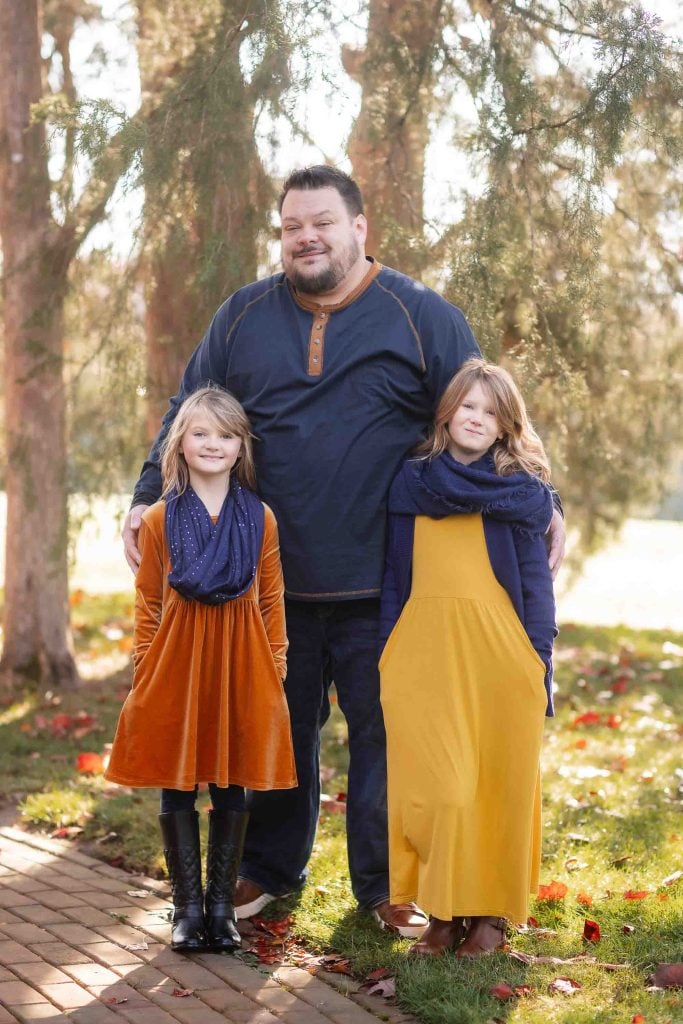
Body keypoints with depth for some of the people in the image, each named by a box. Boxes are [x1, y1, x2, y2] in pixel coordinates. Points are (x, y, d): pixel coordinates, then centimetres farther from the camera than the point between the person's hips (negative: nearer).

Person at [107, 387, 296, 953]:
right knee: (177, 789, 3)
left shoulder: (260, 518, 4)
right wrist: (144, 672, 3)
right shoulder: (160, 519, 2)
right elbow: (148, 604, 6)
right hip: (176, 666, 0)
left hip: (242, 667, 1)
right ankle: (188, 907, 13)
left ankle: (222, 905, 16)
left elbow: (272, 601, 8)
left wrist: (275, 669, 5)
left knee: (233, 788, 5)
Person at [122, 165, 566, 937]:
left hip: (382, 585, -2)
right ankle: (269, 869, 31)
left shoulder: (422, 318, -1)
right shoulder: (245, 317, 7)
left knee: (384, 734, 6)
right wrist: (151, 496, 3)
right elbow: (188, 415, 13)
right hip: (274, 582, 2)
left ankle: (385, 883, 21)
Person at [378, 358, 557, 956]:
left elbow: (536, 583, 2)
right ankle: (443, 911, 11)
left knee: (498, 784, 3)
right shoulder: (411, 482, 10)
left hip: (498, 658, -1)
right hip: (425, 655, 2)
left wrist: (540, 666, -4)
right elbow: (396, 577, 14)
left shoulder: (523, 490, 3)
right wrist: (387, 658, 11)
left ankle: (490, 910, 17)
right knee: (433, 787, -1)